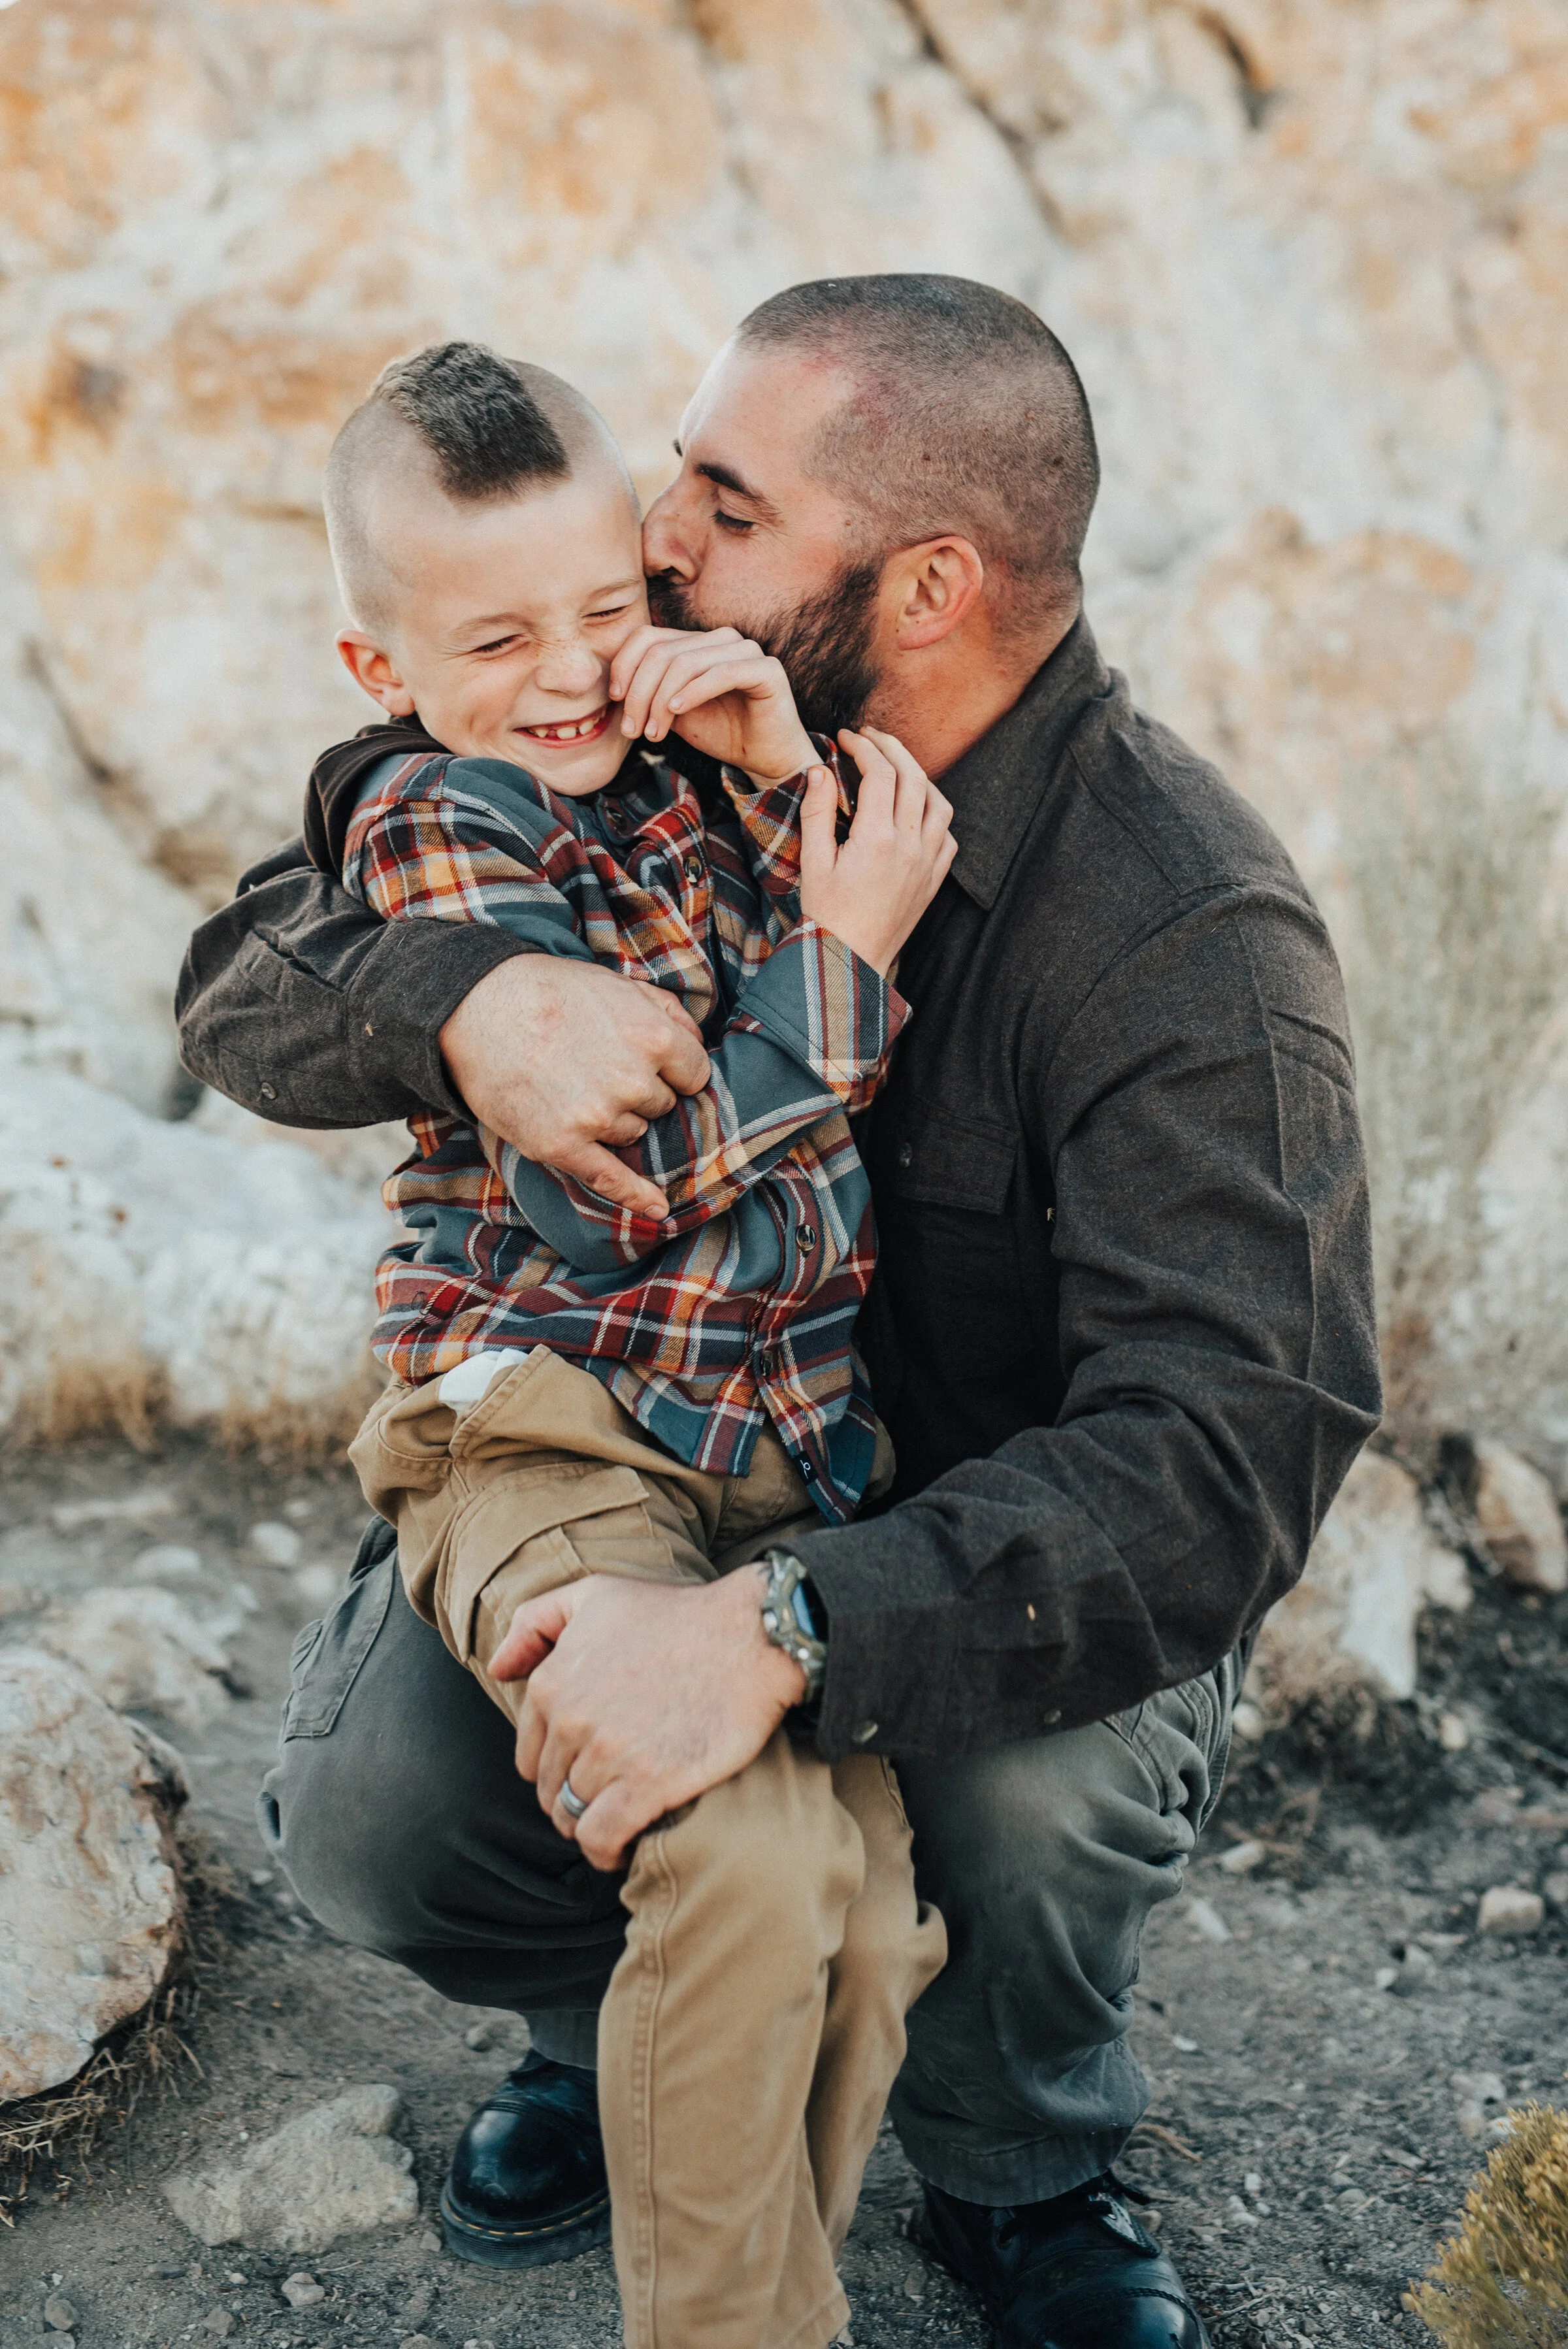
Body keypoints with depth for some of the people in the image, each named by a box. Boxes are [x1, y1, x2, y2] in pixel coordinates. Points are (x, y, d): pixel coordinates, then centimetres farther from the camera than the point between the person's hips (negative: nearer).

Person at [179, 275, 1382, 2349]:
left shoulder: (1188, 931, -26)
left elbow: (1233, 1444, -36)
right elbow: (248, 979, -9)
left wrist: (786, 1627, -49)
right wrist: (465, 997, -34)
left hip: (1010, 1542, -3)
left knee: (1040, 1782, -35)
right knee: (364, 1794, -18)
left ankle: (1018, 2166, 3)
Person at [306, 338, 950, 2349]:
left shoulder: (688, 766, 11)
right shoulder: (436, 822, -7)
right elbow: (609, 1187, -17)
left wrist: (783, 768, -9)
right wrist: (844, 953, -12)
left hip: (794, 1459, 6)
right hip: (553, 1444, -5)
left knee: (865, 1919, -6)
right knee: (748, 1857, -25)